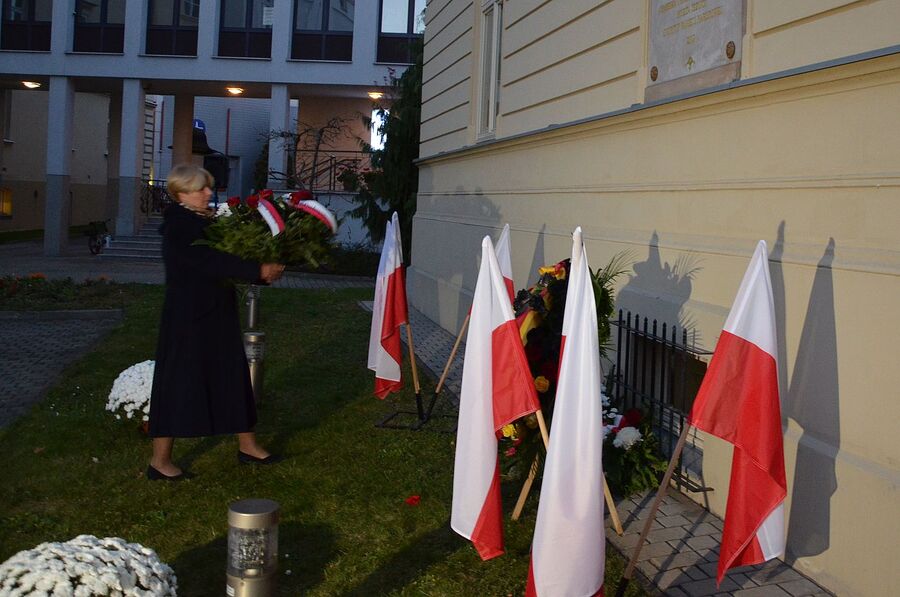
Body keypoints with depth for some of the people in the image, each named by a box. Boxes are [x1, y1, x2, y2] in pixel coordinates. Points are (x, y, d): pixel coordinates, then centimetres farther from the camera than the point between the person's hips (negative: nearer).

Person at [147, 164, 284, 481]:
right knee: (179, 381, -1)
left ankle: (247, 445, 28)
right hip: (187, 317, -9)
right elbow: (210, 261, -26)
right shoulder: (178, 226, -15)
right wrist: (258, 271, -27)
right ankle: (160, 460, 11)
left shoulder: (210, 220, 9)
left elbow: (221, 260, 9)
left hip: (217, 315, 9)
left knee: (232, 377, 15)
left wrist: (264, 271, -7)